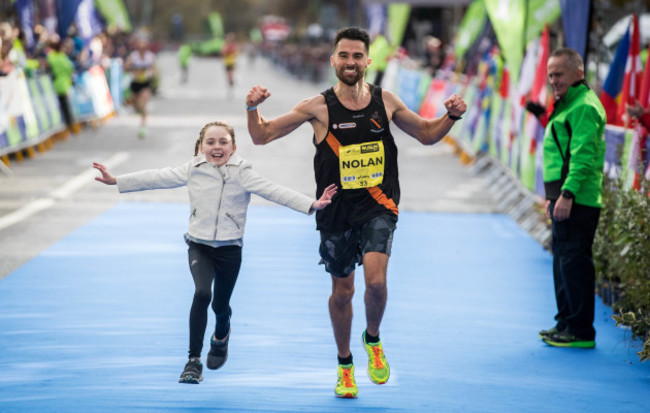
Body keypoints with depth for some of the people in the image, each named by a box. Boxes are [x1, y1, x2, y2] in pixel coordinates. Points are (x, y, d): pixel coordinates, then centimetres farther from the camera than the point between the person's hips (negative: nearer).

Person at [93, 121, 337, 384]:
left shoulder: (241, 174, -6)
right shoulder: (193, 171, 1)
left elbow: (274, 192, -14)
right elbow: (157, 178, 6)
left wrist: (311, 205, -24)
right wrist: (116, 181, 6)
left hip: (229, 248, 0)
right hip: (199, 245, 0)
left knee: (220, 305, 7)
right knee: (202, 293, -22)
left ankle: (221, 337, 47)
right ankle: (193, 360, -16)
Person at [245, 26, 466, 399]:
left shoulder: (386, 101, 1)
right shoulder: (319, 107, -5)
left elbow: (427, 134, 16)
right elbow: (262, 136, -3)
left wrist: (451, 117, -2)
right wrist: (253, 108, -22)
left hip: (378, 206, 0)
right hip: (337, 211, 0)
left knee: (376, 280, -20)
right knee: (342, 291, 10)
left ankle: (373, 340, 11)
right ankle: (345, 365, 32)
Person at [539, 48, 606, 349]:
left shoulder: (584, 107, -13)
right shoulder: (568, 105, 21)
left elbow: (583, 156, -21)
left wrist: (568, 194, -26)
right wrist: (553, 196, 26)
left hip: (578, 200, -11)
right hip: (565, 198, 11)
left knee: (574, 261, -9)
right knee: (563, 260, 15)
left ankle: (581, 332, -6)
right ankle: (566, 323, 23)